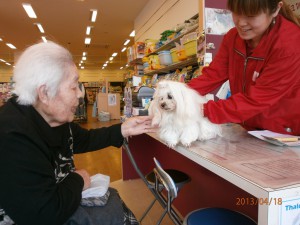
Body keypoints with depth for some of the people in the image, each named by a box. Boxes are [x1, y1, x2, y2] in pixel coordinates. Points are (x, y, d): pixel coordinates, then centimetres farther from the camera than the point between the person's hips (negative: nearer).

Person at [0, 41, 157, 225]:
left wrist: (123, 130, 1)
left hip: (59, 197, 8)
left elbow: (84, 139, 12)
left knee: (112, 197, 10)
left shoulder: (55, 118, -3)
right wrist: (78, 180, -16)